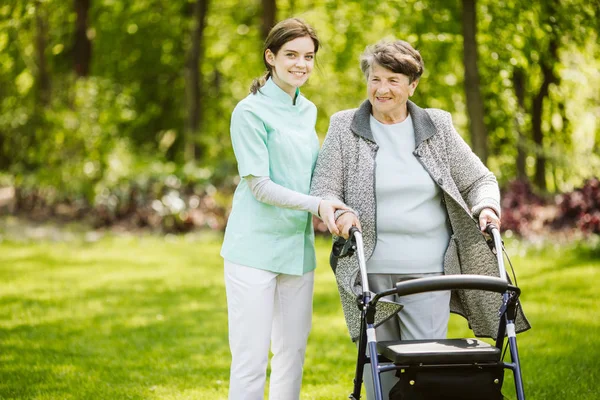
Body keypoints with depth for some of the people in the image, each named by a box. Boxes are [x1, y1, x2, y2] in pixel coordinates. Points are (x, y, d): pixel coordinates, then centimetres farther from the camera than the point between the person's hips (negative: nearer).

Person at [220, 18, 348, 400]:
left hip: (298, 249, 7)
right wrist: (316, 205, -23)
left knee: (293, 351, 11)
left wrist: (335, 208, 4)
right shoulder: (250, 111, -8)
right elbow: (259, 185, -13)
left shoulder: (308, 110, 13)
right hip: (255, 249, -7)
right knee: (251, 359, -6)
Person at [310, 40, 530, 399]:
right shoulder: (345, 127, 6)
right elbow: (323, 189, 3)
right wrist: (340, 213, -19)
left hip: (429, 272, 0)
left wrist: (486, 207, -8)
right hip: (369, 271, 0)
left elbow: (479, 180, 13)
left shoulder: (438, 127, 9)